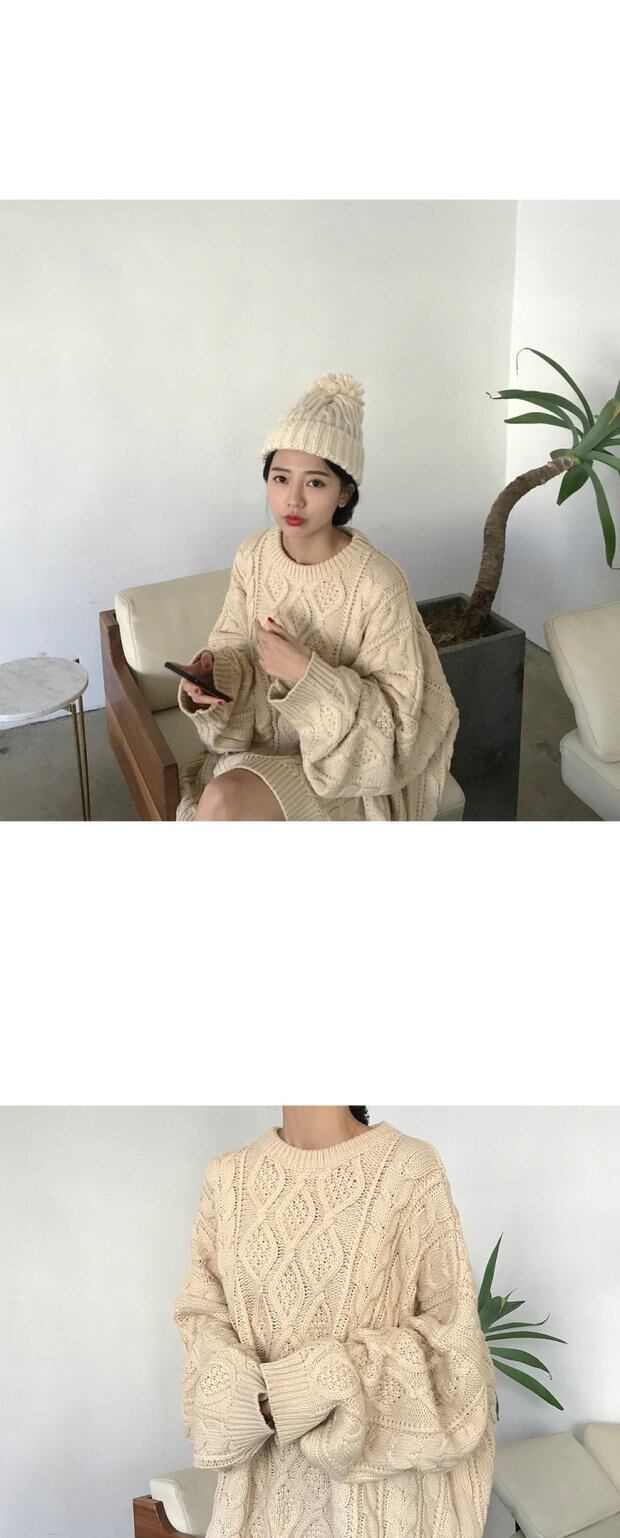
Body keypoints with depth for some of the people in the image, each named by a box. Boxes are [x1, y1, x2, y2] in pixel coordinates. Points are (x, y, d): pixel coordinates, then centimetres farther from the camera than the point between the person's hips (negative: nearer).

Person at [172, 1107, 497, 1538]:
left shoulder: (410, 1166, -13)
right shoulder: (227, 1177, 0)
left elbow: (451, 1330, -11)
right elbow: (201, 1312, 6)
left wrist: (317, 1387, -18)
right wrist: (245, 1393, -14)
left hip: (380, 1468, -3)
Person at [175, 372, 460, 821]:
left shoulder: (378, 584, -21)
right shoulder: (253, 556, -4)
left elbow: (395, 714, -17)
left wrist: (308, 673, -30)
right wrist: (211, 669, -15)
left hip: (345, 763, -5)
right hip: (263, 740, 5)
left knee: (223, 800, -27)